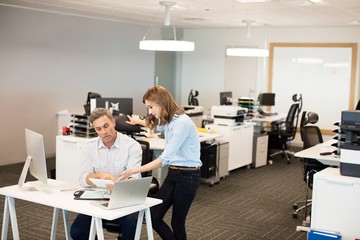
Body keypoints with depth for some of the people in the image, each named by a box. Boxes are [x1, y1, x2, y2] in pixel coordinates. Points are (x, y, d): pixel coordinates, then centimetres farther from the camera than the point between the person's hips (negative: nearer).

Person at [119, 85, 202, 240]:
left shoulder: (182, 123, -23)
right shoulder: (168, 121, 6)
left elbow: (165, 158, -29)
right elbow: (156, 125, 34)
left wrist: (133, 171, -31)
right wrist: (138, 121, 53)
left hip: (188, 176, -8)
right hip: (173, 173, 8)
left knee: (177, 222, 2)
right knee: (154, 216, 2)